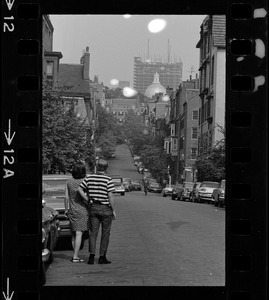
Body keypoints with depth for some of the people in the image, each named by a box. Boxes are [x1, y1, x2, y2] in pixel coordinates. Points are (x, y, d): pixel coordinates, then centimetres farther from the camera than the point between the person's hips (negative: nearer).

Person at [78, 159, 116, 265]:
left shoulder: (89, 178, 1)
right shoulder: (108, 180, -11)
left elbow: (80, 189, 1)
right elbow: (110, 196, -13)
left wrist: (88, 200, 5)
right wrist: (113, 210, -5)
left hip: (93, 208, 3)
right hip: (106, 208, -3)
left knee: (93, 233, 7)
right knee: (105, 234, 7)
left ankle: (92, 256, -4)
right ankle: (102, 257, 6)